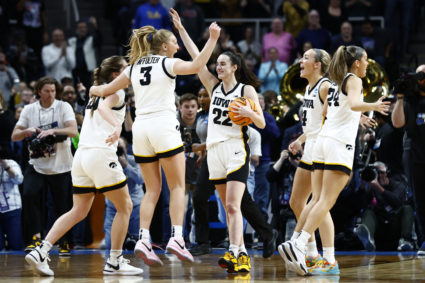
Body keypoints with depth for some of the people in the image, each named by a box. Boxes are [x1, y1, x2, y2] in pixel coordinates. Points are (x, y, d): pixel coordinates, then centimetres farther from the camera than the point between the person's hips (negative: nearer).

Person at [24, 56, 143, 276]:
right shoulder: (116, 92, -3)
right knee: (125, 207, 5)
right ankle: (114, 262, 5)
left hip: (81, 156, 8)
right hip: (101, 154, -8)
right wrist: (117, 126, -41)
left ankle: (41, 252, -3)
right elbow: (104, 106, -23)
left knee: (78, 211, 10)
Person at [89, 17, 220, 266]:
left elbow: (107, 90, 19)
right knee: (177, 186, 0)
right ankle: (177, 237, -13)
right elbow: (196, 66, -19)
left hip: (141, 128, 5)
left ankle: (144, 239, -7)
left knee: (153, 189, 9)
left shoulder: (135, 67, 14)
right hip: (164, 126, -5)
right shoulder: (167, 63, -1)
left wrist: (95, 90, 40)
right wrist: (213, 39, -14)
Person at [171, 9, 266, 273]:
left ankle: (233, 254, -23)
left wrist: (248, 112, -21)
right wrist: (181, 30, 7)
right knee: (228, 208, 7)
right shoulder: (214, 86, 12)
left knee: (233, 205, -16)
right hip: (215, 150, 6)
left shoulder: (247, 90, -1)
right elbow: (197, 57, 10)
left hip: (236, 149, -6)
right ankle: (242, 254, 11)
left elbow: (262, 123, -1)